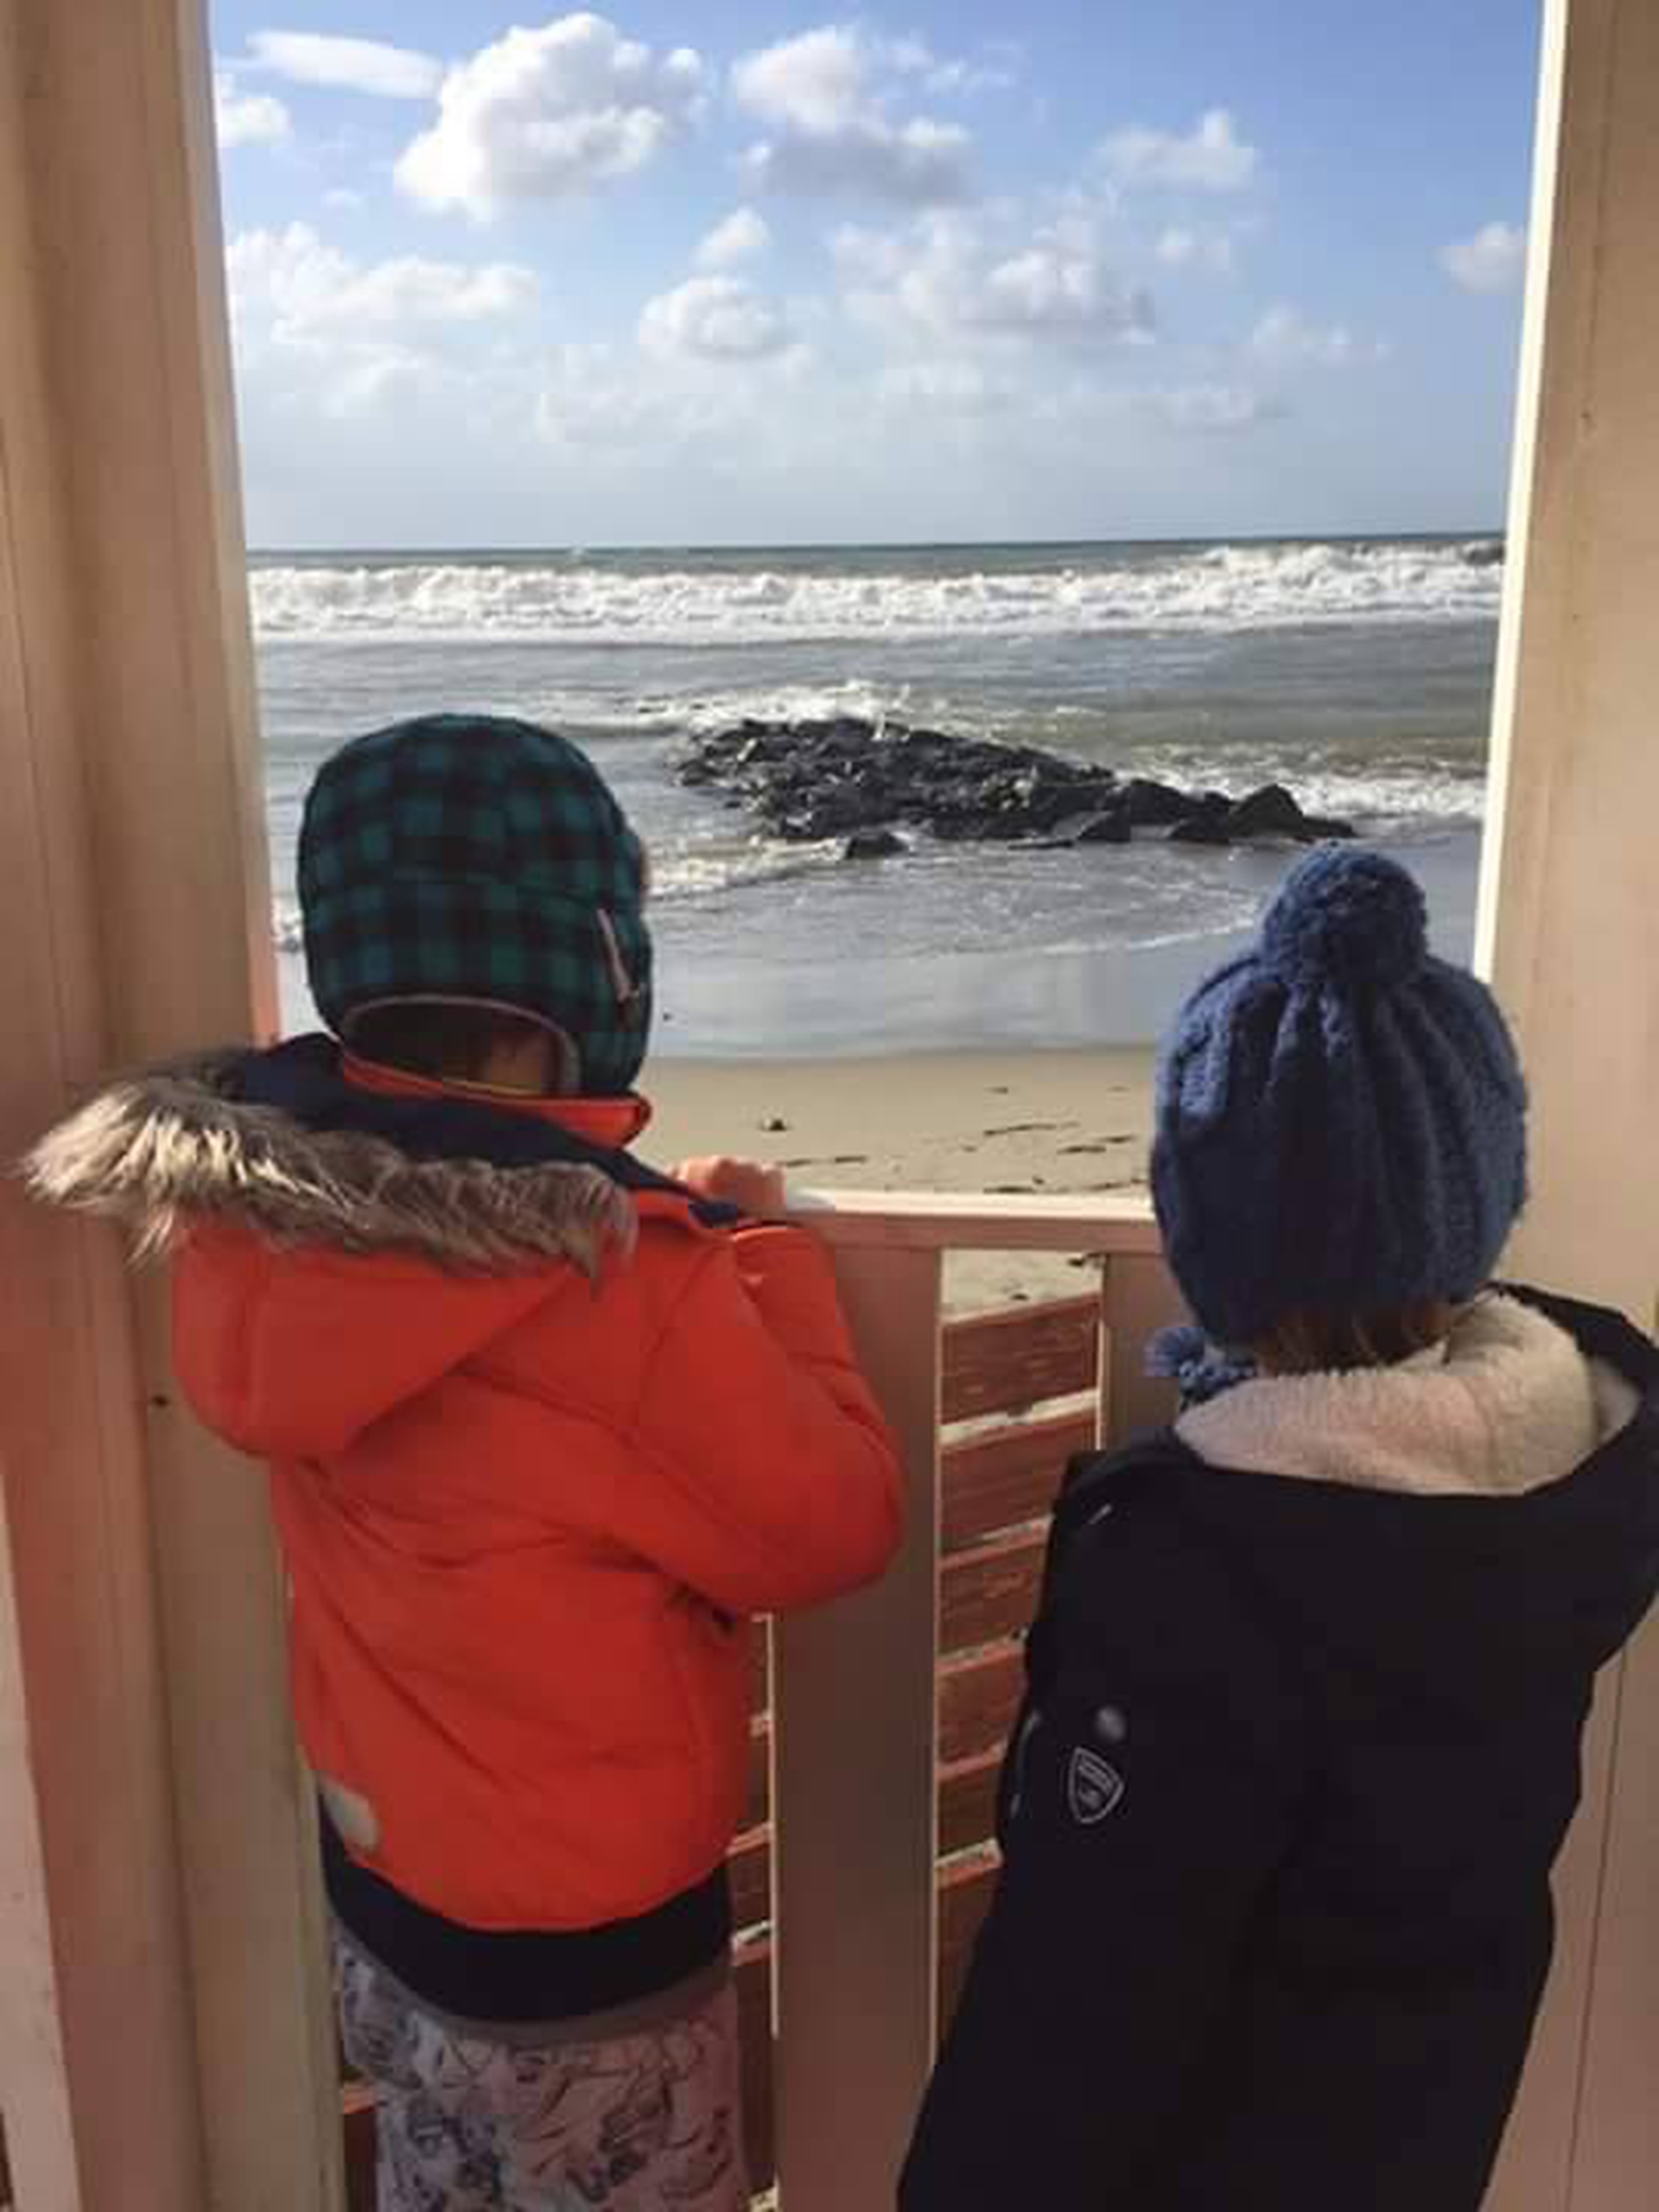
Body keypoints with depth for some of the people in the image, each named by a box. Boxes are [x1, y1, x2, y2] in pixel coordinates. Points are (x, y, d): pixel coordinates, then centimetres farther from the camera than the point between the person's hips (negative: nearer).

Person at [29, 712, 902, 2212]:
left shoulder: (252, 1212, -12)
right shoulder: (613, 1284, -33)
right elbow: (834, 1526, -19)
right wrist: (767, 1258, -10)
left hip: (377, 1882, 6)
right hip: (583, 1950, -6)